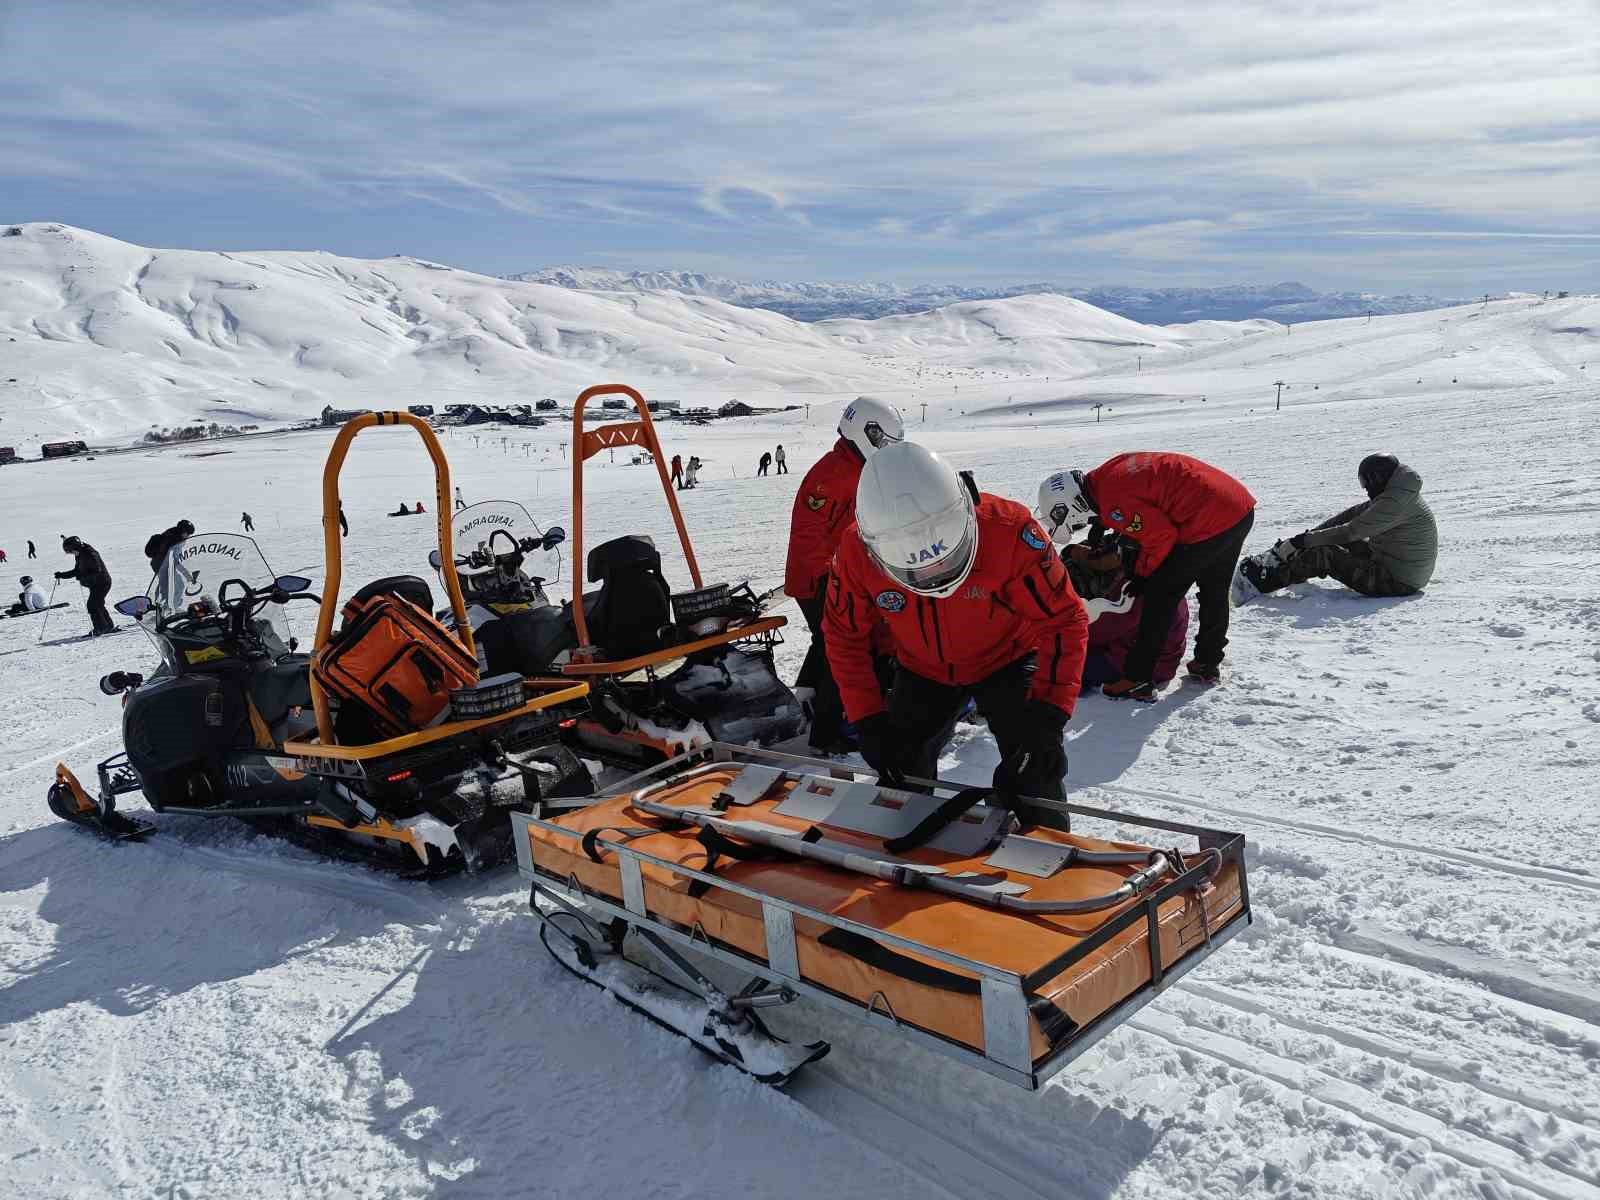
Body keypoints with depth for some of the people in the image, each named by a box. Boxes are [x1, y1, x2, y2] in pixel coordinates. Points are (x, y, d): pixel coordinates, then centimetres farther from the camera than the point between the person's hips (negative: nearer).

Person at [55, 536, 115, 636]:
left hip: (102, 582, -10)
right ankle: (109, 626, 19)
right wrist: (62, 575, 10)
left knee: (92, 605, -12)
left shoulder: (90, 554, -21)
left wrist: (82, 576, -32)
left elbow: (96, 571, -25)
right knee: (98, 605, 12)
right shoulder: (79, 555, 9)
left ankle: (100, 628, -4)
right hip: (94, 584, 10)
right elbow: (76, 571, 18)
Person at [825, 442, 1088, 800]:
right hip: (922, 671, 3)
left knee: (1033, 770, -15)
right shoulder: (856, 551, -27)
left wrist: (1047, 714, -35)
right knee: (899, 768, 5)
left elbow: (1064, 620, -26)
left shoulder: (1007, 530, -36)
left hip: (1006, 659, -2)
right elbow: (845, 637, -11)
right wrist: (869, 722, -17)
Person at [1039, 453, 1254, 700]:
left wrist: (1142, 575, -1)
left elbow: (1161, 536, -17)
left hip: (1209, 520, -10)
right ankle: (1207, 663, 39)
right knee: (1214, 593, 23)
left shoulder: (1113, 502, -19)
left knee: (1160, 595, -2)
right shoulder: (1108, 473, 10)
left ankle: (1137, 680, 1)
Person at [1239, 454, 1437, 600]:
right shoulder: (1399, 495, 11)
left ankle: (1264, 582, -7)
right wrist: (1310, 535, 3)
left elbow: (1351, 531, -24)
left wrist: (1302, 541, -20)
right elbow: (1352, 514, 10)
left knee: (1325, 555, -13)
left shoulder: (1396, 503, -22)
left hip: (1397, 583, -10)